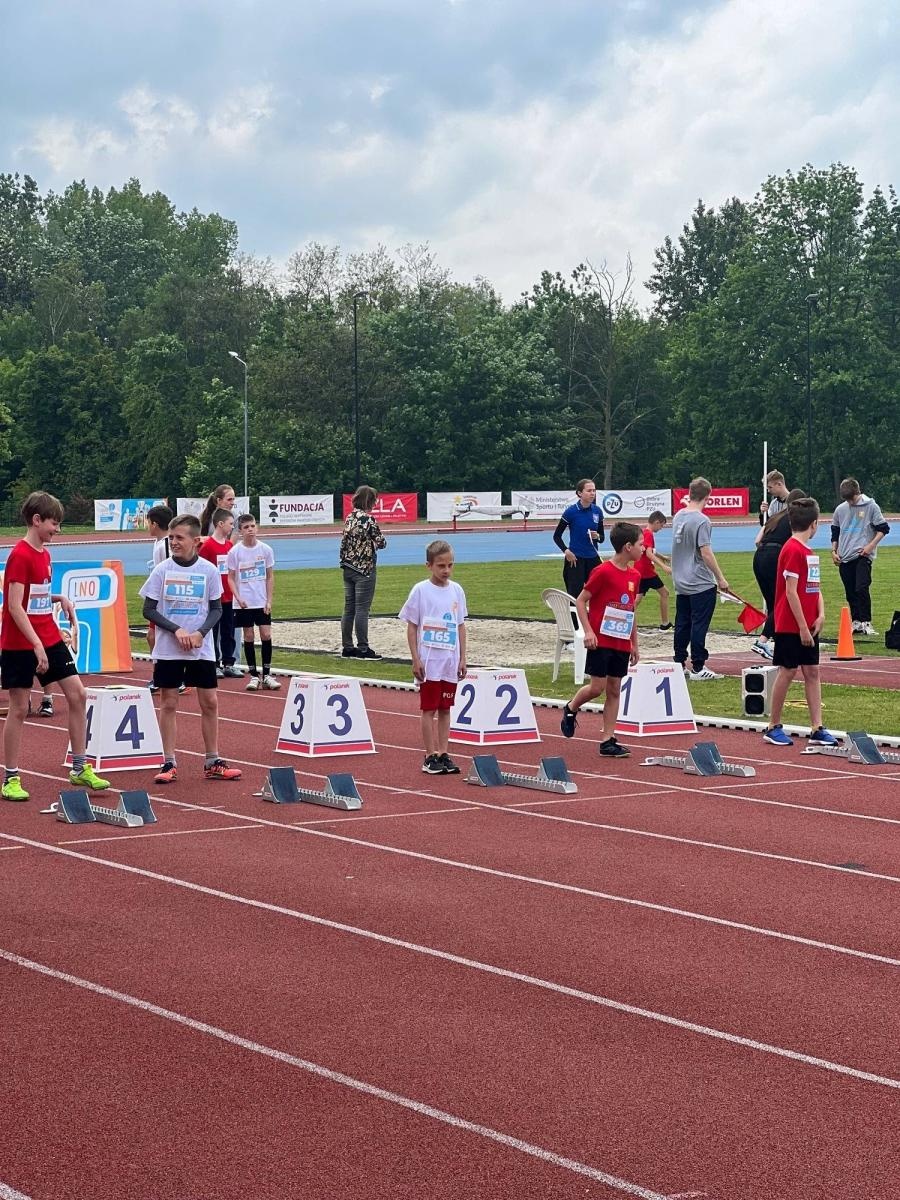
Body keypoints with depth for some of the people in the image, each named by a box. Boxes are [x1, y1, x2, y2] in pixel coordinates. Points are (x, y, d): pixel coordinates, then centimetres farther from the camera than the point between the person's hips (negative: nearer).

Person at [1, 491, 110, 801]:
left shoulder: (44, 554, 9)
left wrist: (60, 598, 2)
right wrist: (37, 645, -25)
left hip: (50, 639, 8)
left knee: (77, 694, 3)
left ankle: (80, 769, 11)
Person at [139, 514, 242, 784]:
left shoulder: (209, 571, -2)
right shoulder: (162, 570, -4)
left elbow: (216, 608, 4)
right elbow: (149, 610, -3)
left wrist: (200, 632, -13)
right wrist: (177, 630, -15)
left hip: (201, 649, 1)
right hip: (168, 649, -1)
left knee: (209, 702, 3)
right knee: (168, 703, 2)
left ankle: (212, 762, 14)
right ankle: (169, 763, 9)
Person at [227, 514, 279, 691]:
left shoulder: (265, 550, 0)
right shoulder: (234, 552, -4)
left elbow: (270, 576, 5)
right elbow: (231, 578, 0)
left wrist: (269, 600, -2)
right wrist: (238, 598, -13)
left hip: (262, 602, 1)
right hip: (244, 603, -1)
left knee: (266, 635, -4)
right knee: (248, 637, 2)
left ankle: (267, 675, 6)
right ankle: (253, 676, 10)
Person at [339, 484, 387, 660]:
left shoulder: (349, 518, 7)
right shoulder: (369, 520, -15)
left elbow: (344, 543, 11)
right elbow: (381, 543, -11)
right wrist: (379, 539, 10)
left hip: (348, 568, 7)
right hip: (364, 569, -7)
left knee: (349, 608, 10)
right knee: (362, 609, -3)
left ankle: (347, 646, 14)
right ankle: (363, 648, -1)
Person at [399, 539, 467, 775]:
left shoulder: (456, 591, 5)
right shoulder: (421, 591, -6)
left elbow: (460, 626, 11)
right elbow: (412, 627, -4)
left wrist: (462, 658, 8)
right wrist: (416, 660, -9)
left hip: (450, 661, 4)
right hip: (429, 662, -4)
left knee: (445, 708, 9)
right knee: (429, 709, 1)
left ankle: (443, 754, 15)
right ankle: (430, 757, 5)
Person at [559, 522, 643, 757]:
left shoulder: (634, 576, 8)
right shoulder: (603, 572, -13)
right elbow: (581, 601, -9)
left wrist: (634, 645, 17)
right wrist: (588, 631, -17)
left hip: (622, 643, 7)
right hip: (601, 641, -7)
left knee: (614, 689, 6)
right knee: (597, 687, -5)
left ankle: (608, 741, 9)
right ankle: (570, 709, 24)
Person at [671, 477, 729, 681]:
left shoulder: (678, 516, 5)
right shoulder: (702, 521, -17)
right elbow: (705, 553, -19)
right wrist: (720, 578, -13)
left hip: (681, 583, 7)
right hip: (701, 584, -7)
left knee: (682, 624, 13)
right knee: (699, 625, -2)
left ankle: (679, 664, 18)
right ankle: (697, 668, 1)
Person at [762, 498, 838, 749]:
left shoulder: (808, 552, 13)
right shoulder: (793, 550, -16)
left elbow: (815, 587, 14)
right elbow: (791, 592, -19)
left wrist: (821, 615, -3)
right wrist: (803, 627, -19)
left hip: (808, 626, 9)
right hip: (791, 626, -9)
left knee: (812, 672, 6)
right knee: (787, 671, -1)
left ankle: (817, 729, 7)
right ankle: (774, 727, 9)